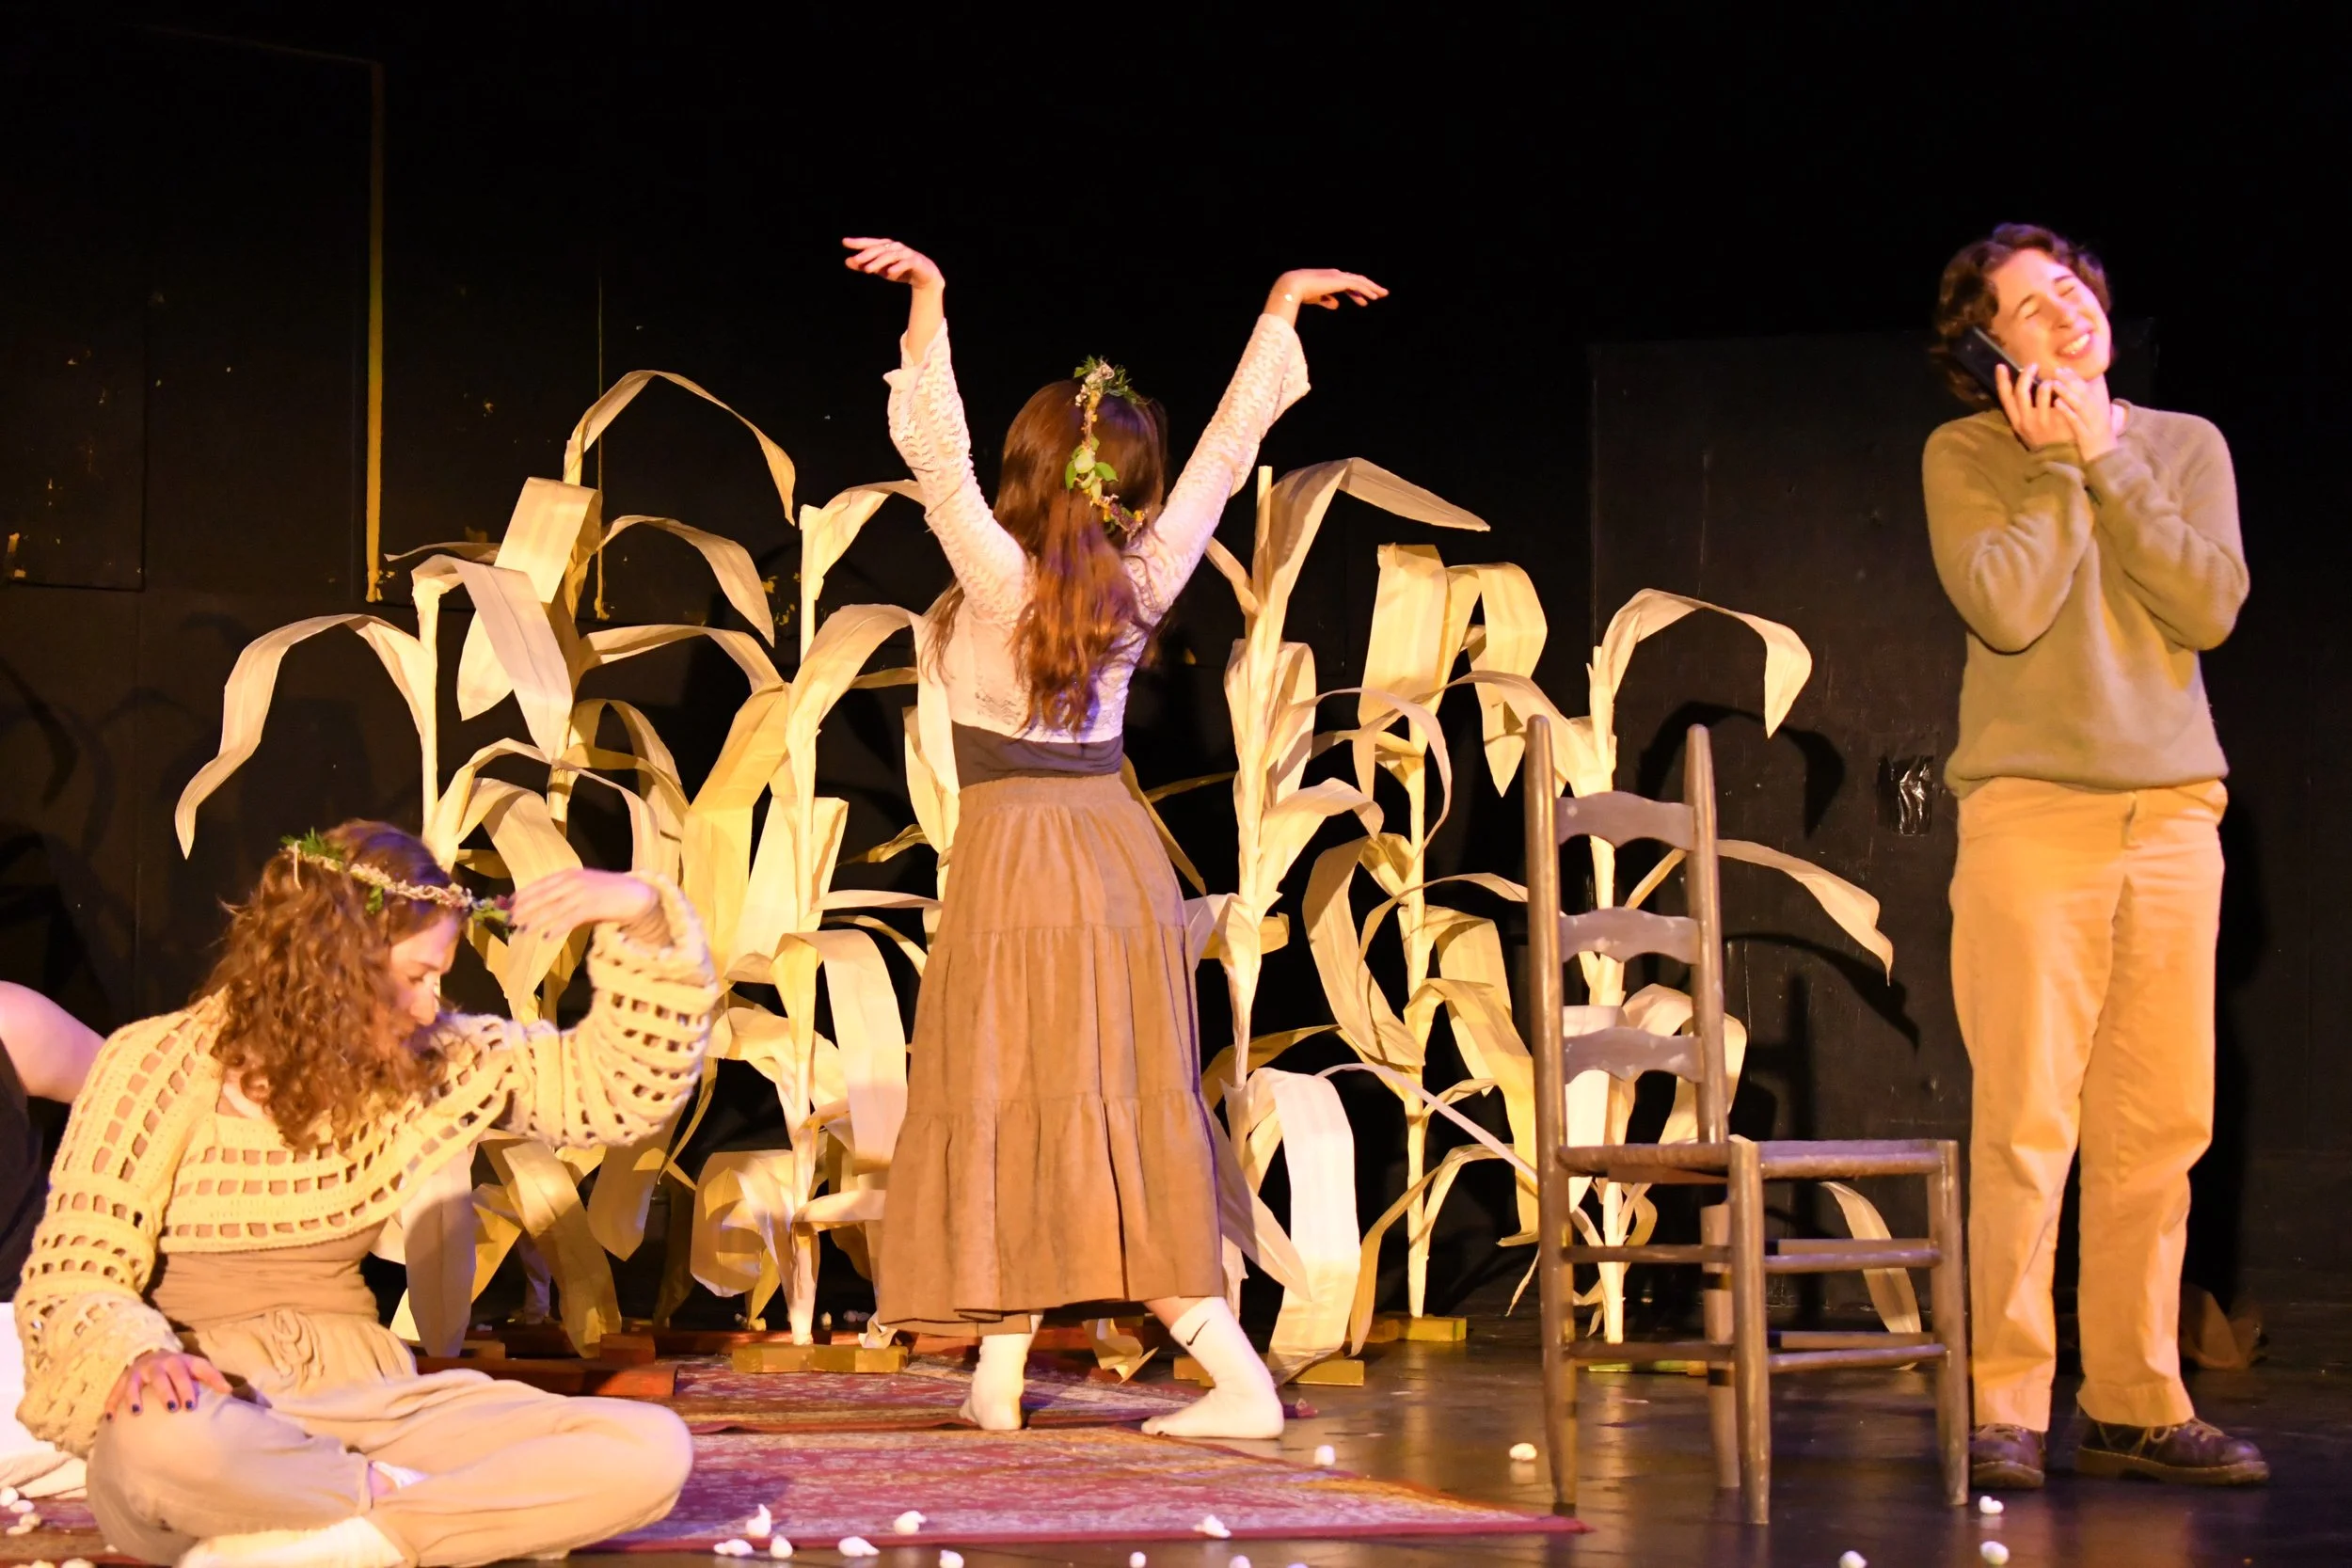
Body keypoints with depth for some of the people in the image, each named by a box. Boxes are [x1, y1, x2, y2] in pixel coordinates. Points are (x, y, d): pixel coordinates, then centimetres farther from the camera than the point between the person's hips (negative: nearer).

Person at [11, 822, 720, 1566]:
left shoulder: (431, 1063, 6)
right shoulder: (157, 1066, -6)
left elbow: (624, 1086, 7)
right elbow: (73, 1281, -7)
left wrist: (642, 914, -7)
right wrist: (137, 1353, -29)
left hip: (353, 1405, 4)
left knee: (652, 1450, -18)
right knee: (160, 1441, -44)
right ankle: (432, 1506, -19)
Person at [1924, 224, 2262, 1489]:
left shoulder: (2186, 446, 14)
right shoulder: (1965, 455, 5)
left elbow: (2210, 607, -2)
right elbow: (2006, 607, -11)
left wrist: (2107, 457, -3)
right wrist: (2061, 459, -3)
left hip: (2173, 810, 4)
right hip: (2030, 806, -4)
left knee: (2159, 1124, 2)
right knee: (2027, 1121, -9)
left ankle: (2135, 1403, 8)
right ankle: (2005, 1407, -7)